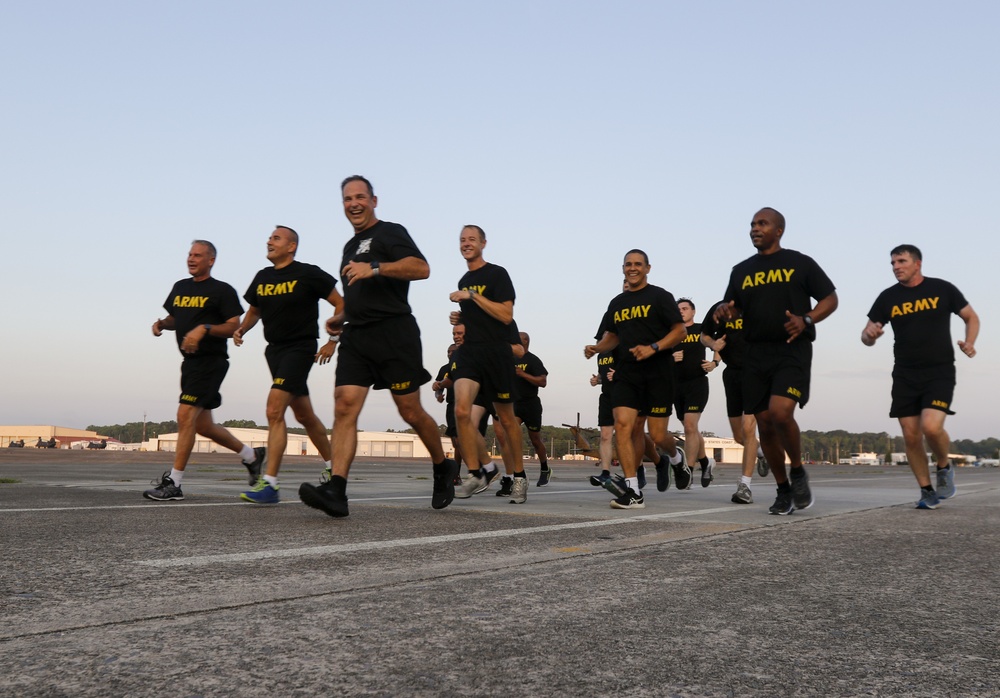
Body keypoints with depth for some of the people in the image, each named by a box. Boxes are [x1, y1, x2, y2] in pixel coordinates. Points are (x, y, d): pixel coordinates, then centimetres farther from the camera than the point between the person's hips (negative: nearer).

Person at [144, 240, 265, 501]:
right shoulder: (180, 287, 16)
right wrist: (161, 323, 4)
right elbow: (174, 318, 27)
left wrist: (205, 328, -24)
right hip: (190, 362, 8)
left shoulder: (223, 291, -6)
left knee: (185, 415, -16)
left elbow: (235, 327, -11)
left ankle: (174, 483, -12)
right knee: (202, 424, 12)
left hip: (211, 360, -8)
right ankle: (252, 455, 30)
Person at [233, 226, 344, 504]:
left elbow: (342, 304, -4)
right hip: (274, 349, 7)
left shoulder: (309, 274, -8)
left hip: (300, 348, -7)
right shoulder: (262, 277, 10)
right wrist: (241, 329, 5)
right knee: (304, 415, 16)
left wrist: (332, 341, -10)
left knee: (274, 410, -20)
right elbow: (254, 310, 24)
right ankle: (332, 467, 33)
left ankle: (269, 484, -21)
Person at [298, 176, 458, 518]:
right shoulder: (350, 246, 25)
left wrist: (375, 268, -26)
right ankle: (335, 491, -19)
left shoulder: (390, 233, 0)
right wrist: (341, 318, 19)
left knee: (411, 412, 0)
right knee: (344, 407, -11)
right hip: (356, 336, 7)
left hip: (393, 333, -7)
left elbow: (421, 268, -18)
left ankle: (443, 468, 25)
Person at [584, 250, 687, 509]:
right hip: (626, 373, 4)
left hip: (657, 373, -4)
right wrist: (597, 348, 3)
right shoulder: (617, 303, 15)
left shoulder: (660, 296, -1)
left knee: (657, 435, -1)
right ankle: (633, 492, -12)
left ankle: (676, 456, 37)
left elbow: (680, 330, -5)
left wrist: (653, 348, -19)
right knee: (622, 425, -14)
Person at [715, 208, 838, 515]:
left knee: (780, 412, -23)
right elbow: (732, 308, 19)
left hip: (792, 350, -4)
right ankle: (783, 490, 19)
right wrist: (725, 313, -6)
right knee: (765, 424, 4)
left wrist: (807, 320, -14)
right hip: (756, 354, 5)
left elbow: (830, 298, 4)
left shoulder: (800, 263, 3)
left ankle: (798, 471, 3)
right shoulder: (741, 270, 15)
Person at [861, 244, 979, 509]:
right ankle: (927, 490, 17)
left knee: (931, 427, -21)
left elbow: (971, 317, 11)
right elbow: (867, 336, 7)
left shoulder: (942, 289, 0)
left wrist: (969, 343, -8)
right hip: (905, 376, 3)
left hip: (939, 372, -3)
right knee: (911, 437, 1)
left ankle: (944, 467, 10)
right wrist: (869, 335, -18)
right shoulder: (888, 298, 5)